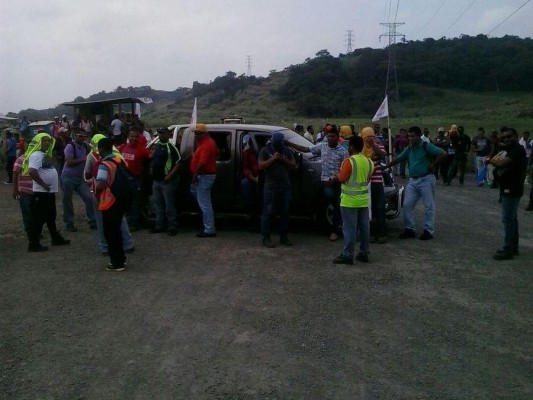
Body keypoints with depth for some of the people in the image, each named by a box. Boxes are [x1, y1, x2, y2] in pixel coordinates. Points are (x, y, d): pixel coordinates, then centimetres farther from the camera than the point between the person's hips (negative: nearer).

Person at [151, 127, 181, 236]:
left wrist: (170, 175, -21)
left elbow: (179, 162, -16)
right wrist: (151, 172, 14)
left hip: (167, 181, -8)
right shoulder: (157, 146, 14)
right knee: (158, 204, 14)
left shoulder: (171, 147, -10)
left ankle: (172, 227, 5)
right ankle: (159, 226, 24)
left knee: (169, 205, -2)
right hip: (156, 180, 8)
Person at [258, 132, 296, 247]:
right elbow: (261, 166, -9)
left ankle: (283, 236, 16)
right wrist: (273, 158, -16)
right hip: (270, 187, -4)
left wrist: (284, 160, -8)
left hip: (285, 186, 4)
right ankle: (266, 238, 0)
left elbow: (293, 165, 9)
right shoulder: (265, 150, 0)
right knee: (268, 212, -4)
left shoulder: (287, 151, 11)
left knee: (284, 212, 7)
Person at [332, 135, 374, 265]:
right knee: (364, 227, 11)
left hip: (350, 200, -7)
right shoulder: (368, 161, 7)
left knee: (350, 228, -4)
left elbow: (341, 178, -13)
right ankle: (363, 253, 18)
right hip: (363, 199, 7)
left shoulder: (349, 161, -15)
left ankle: (347, 255, 0)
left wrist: (337, 175, 6)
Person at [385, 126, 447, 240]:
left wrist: (433, 165, -13)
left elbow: (443, 154, -16)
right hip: (412, 180, 7)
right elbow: (397, 159, 18)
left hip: (426, 179, -7)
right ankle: (409, 229, 12)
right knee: (407, 205, 3)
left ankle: (428, 231, 8)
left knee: (429, 206, 1)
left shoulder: (426, 146, -8)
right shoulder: (409, 148, 12)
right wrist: (385, 167, 12)